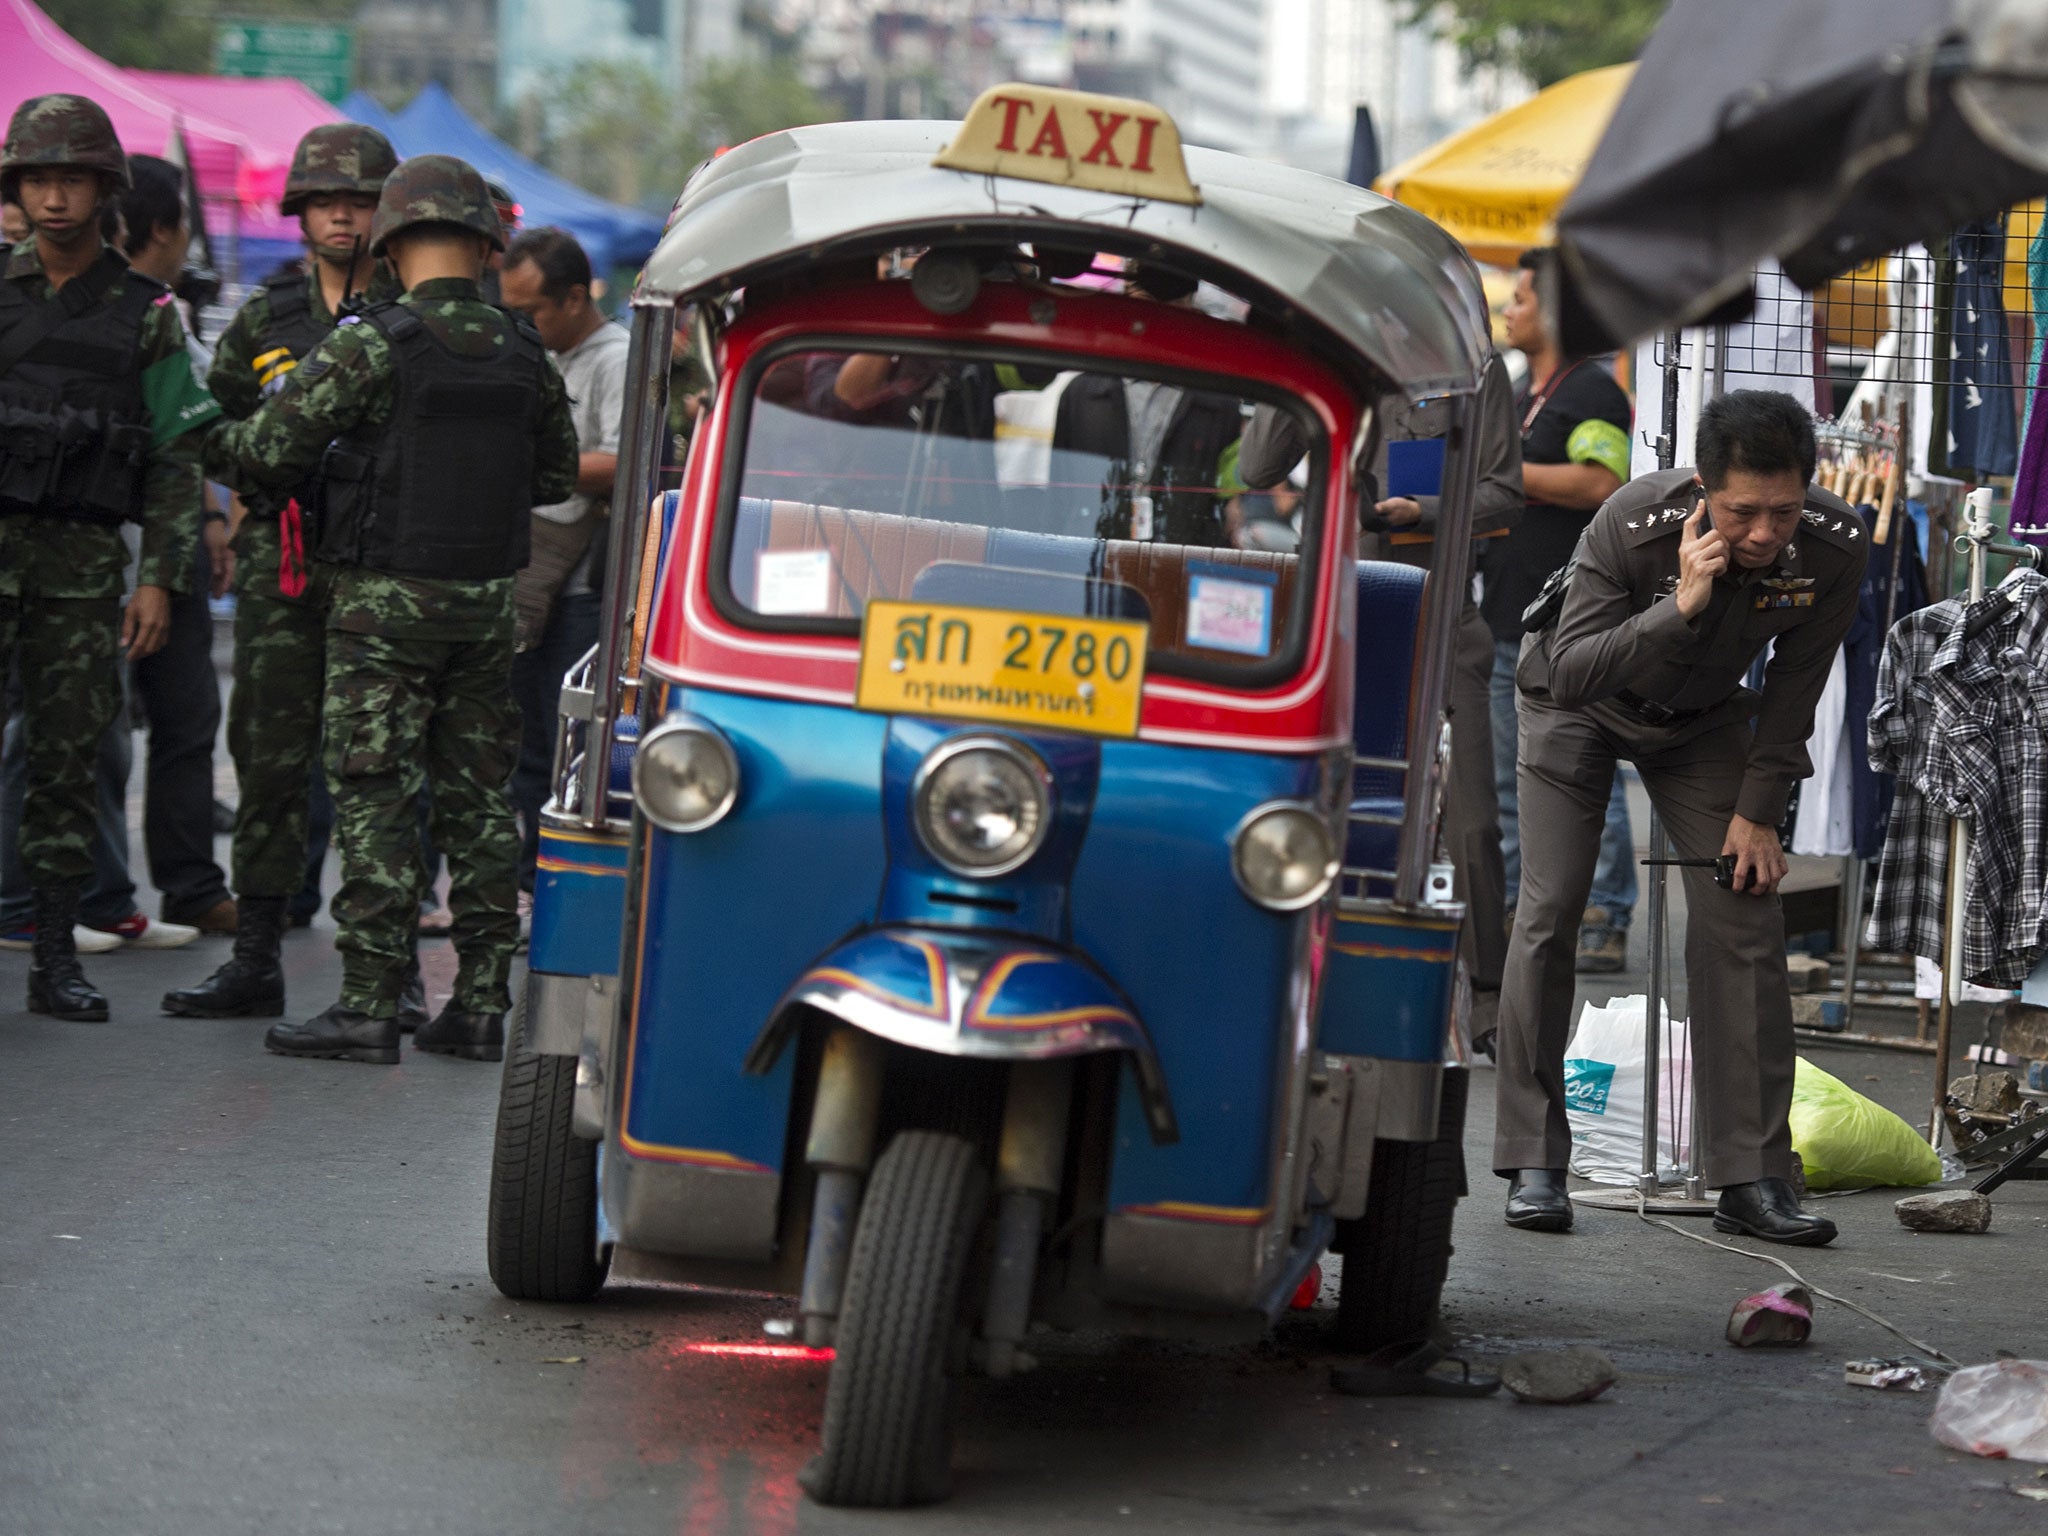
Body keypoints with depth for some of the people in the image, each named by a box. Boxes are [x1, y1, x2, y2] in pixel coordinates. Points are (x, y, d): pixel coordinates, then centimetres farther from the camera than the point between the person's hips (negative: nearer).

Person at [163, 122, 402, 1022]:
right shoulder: (263, 318, 12)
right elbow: (213, 432, 17)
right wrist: (270, 461, -2)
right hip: (282, 568, 2)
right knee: (270, 759, 3)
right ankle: (256, 959, 9)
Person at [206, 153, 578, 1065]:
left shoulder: (371, 346, -14)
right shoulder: (523, 355, 3)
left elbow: (273, 448, -13)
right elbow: (558, 476, 14)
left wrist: (218, 438, 9)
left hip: (385, 605, -5)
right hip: (485, 604, 5)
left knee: (373, 797, -3)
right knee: (478, 797, 9)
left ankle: (370, 1005, -7)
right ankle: (480, 1004, 10)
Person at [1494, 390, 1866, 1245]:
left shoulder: (1834, 547, -28)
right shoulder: (1631, 525, -38)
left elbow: (1793, 687, -13)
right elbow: (1568, 672, -40)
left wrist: (1758, 810, -11)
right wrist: (1680, 607, -51)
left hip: (1703, 721, 3)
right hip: (1582, 703, -2)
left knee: (1745, 918, -7)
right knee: (1549, 911, -12)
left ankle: (1751, 1178, -3)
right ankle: (1533, 1163, -4)